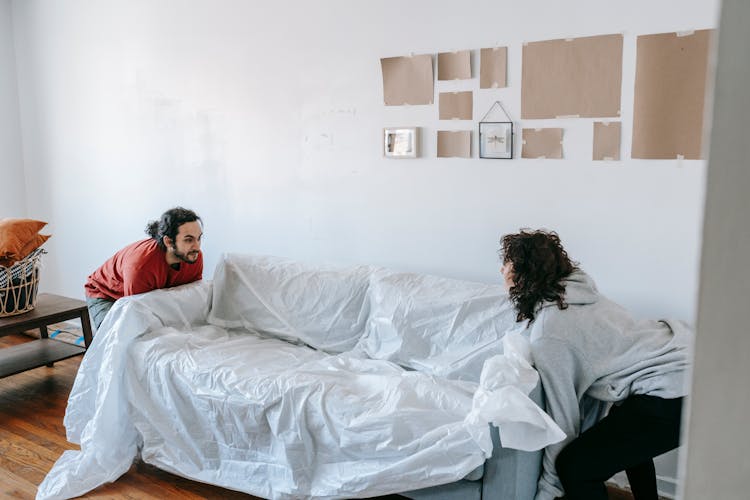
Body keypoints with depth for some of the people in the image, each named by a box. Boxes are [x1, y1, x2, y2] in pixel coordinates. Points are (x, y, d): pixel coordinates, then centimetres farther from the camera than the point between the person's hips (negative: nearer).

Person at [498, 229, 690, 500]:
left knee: (575, 467, -4)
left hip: (674, 395, -10)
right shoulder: (576, 288, 11)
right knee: (628, 435, 35)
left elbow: (563, 418, -10)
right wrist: (585, 435, 21)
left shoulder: (547, 336, -16)